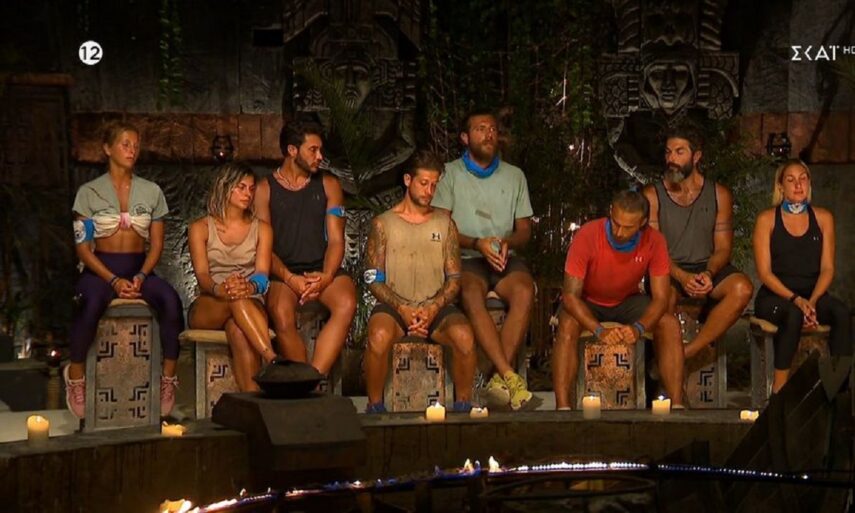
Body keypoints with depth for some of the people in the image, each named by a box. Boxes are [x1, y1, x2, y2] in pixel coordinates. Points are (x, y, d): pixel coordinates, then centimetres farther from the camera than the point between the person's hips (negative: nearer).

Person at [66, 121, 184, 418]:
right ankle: (75, 374, -19)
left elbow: (156, 244, 8)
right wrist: (113, 280, -16)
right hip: (100, 269, -2)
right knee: (92, 303, -39)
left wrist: (141, 277, -11)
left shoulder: (151, 192, 9)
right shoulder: (89, 192, 2)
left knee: (171, 301, -32)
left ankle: (169, 377, -20)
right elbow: (82, 247, -2)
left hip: (140, 268, 2)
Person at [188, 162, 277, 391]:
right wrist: (219, 289, -30)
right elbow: (201, 275, -5)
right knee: (237, 300, -38)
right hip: (207, 309, 0)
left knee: (237, 327, -38)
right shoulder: (201, 228, 10)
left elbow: (262, 274, -3)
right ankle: (274, 362, -52)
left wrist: (250, 287, -29)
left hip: (251, 305, 1)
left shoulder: (261, 229, 14)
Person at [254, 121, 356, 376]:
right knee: (281, 314, -35)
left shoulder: (328, 185, 14)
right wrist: (289, 278, -17)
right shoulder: (265, 189, 7)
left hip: (322, 270, 2)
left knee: (347, 303, -32)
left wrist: (326, 277, -13)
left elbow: (336, 240, 7)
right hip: (283, 273, -2)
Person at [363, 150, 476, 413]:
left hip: (436, 306, 2)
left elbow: (454, 278, 8)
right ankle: (375, 406, -17)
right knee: (379, 335, -36)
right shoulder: (383, 223, 7)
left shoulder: (445, 223, 13)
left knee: (465, 336, -31)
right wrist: (403, 309, -15)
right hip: (394, 304, -1)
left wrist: (433, 308, -11)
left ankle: (462, 403, -11)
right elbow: (374, 279, 1)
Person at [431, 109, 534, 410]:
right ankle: (510, 376, -43)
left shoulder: (514, 176, 18)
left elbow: (525, 230, 16)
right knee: (471, 293, -37)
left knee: (524, 290, -33)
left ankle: (499, 380, -34)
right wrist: (477, 243, -15)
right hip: (465, 259, -2)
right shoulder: (450, 174, 8)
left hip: (505, 259, 2)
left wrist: (507, 243, -8)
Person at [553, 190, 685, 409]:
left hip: (627, 301, 3)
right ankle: (562, 407, -34)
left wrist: (639, 328, -37)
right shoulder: (587, 235, -28)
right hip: (587, 303, -2)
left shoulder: (654, 242, -20)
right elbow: (570, 295, -26)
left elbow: (660, 298, -16)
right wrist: (599, 330, -40)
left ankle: (676, 405, -19)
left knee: (670, 325, -22)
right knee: (568, 325, -35)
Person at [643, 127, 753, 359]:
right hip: (667, 271, -3)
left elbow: (723, 248, 6)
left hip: (706, 268, 3)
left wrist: (708, 273, -17)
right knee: (666, 293, -39)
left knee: (742, 288, -29)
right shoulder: (653, 196, 1)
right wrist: (682, 276, -22)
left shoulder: (719, 195, 7)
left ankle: (688, 351, -28)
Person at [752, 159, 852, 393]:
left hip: (813, 294, 3)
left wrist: (812, 301, -15)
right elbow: (764, 272, -4)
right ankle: (779, 389, -32)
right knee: (793, 314, -37)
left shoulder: (823, 218, 10)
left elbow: (827, 268, 4)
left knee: (842, 312, -30)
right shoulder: (767, 219, 2)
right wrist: (795, 299, -19)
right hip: (774, 296, -2)